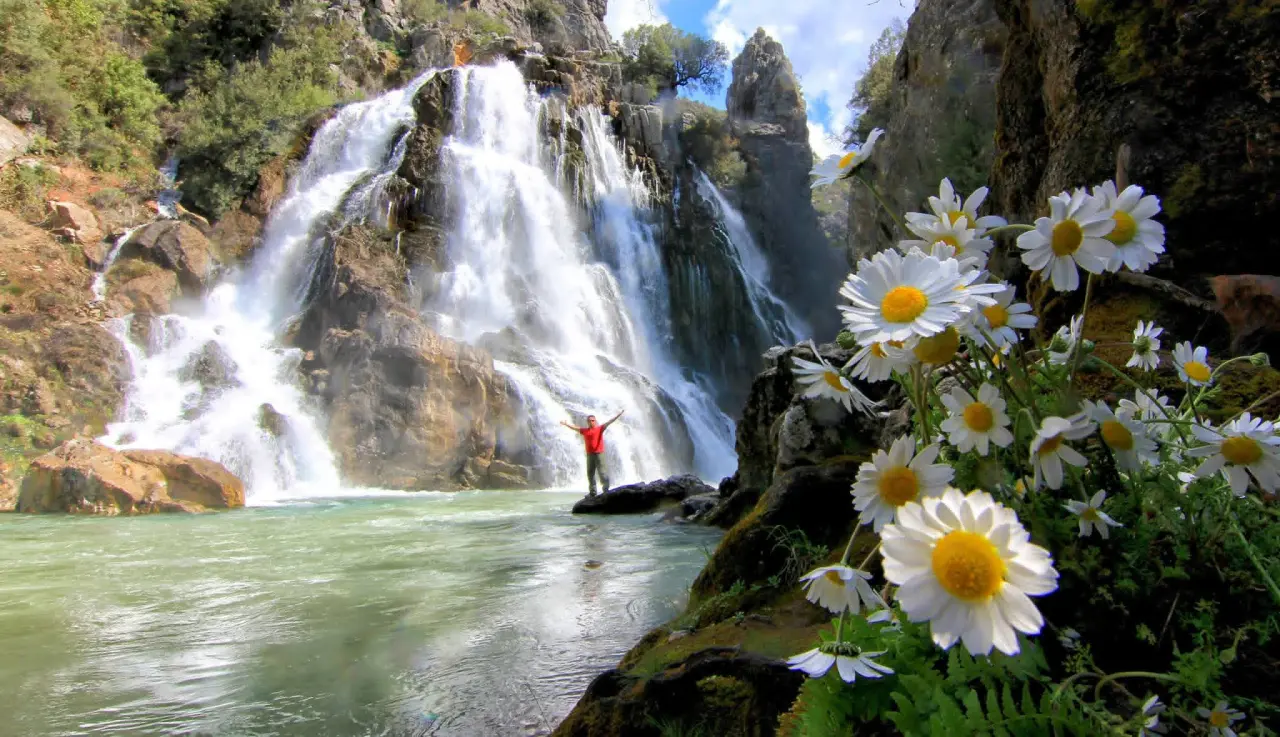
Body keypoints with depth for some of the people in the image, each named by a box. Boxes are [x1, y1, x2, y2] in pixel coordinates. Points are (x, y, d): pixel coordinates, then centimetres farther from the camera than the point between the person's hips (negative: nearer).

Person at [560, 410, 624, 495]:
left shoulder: (600, 428, 0)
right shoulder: (584, 430, 11)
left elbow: (609, 422, -7)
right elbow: (575, 427, 23)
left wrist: (619, 414, -15)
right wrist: (566, 424, 32)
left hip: (599, 453, -5)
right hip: (590, 455, 5)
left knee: (602, 472, -8)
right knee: (590, 473, 8)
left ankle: (606, 490, -6)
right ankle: (592, 492, 15)